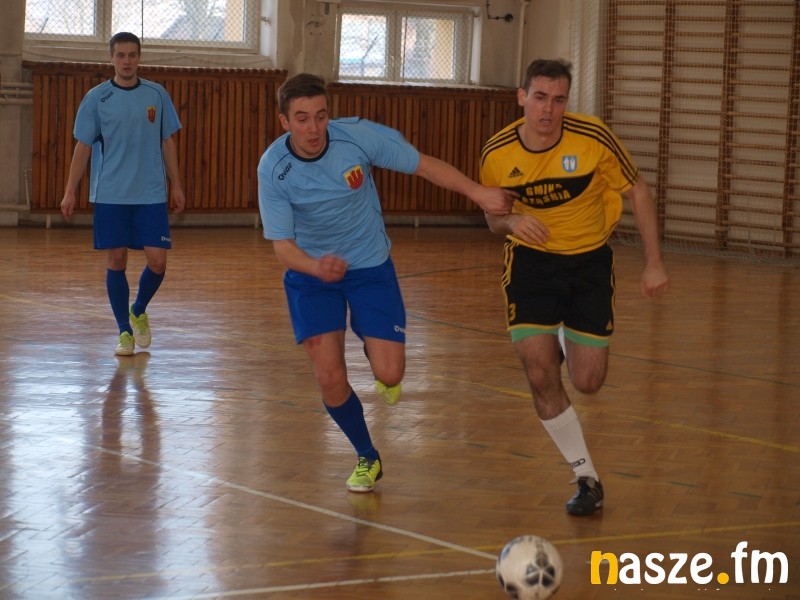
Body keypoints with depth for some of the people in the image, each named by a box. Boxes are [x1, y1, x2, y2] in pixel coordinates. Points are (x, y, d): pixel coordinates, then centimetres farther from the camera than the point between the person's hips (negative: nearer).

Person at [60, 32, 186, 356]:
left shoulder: (157, 95, 4)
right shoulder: (96, 98, 0)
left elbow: (167, 143, 11)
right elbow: (83, 147, 3)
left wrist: (176, 186, 7)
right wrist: (70, 192, -1)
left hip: (151, 195, 1)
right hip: (110, 195, -1)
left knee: (157, 261, -5)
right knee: (116, 261, 1)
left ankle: (138, 312, 23)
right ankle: (125, 331, 13)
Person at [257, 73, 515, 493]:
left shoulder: (358, 135, -22)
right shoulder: (273, 170, -21)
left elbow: (424, 165, -9)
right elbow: (282, 246, -20)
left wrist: (478, 192, -12)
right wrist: (316, 266, -41)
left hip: (370, 267, 0)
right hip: (311, 272, 0)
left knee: (389, 375, -10)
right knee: (330, 378, -8)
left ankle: (375, 355, 31)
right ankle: (367, 458, 20)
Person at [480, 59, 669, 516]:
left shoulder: (594, 139, -20)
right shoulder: (496, 155, -13)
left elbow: (637, 191, -5)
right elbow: (494, 219, 4)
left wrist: (654, 262, -7)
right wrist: (511, 223, -21)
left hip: (590, 260, -1)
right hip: (531, 260, 1)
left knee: (587, 383, 0)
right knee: (541, 377, -11)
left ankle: (570, 343, 39)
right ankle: (588, 479, 7)